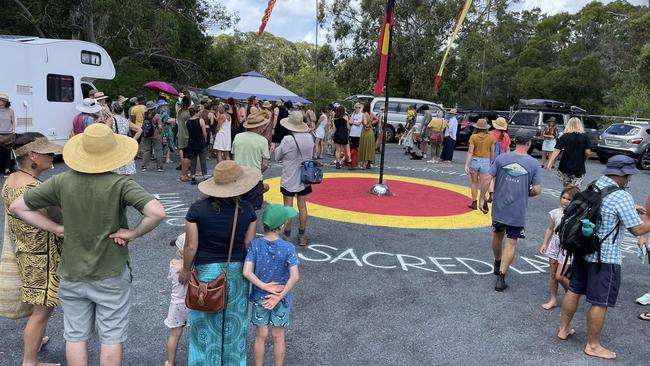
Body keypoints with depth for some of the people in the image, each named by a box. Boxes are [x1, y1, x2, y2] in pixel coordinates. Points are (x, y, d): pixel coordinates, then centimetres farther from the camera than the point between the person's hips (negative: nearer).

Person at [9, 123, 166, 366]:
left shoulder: (61, 182, -8)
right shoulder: (120, 184, -20)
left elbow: (17, 206, 1)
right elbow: (157, 212, -32)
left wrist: (55, 228, 1)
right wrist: (133, 233, -16)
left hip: (72, 274, 3)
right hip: (111, 274, -3)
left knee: (75, 336, 18)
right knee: (111, 337, 12)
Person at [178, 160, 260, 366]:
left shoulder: (197, 209, -17)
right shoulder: (246, 209, -13)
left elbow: (191, 246, -13)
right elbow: (249, 245, -7)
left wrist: (186, 269, 4)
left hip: (207, 271, -1)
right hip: (237, 271, 2)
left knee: (206, 324, 18)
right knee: (233, 323, 20)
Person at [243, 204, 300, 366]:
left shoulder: (255, 245, -14)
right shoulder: (288, 248, -18)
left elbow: (246, 272, -21)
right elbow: (295, 276, -24)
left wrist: (264, 287, -14)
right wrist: (279, 297, -18)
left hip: (259, 297, 1)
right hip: (281, 299, -1)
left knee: (261, 336, 17)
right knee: (278, 337, 15)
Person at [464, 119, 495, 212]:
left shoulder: (474, 137, -6)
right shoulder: (491, 137, -1)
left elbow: (470, 152, -10)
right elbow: (492, 153, 6)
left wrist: (466, 165, -10)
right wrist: (491, 163, 21)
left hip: (474, 160, 0)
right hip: (485, 162, 0)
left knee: (474, 183, 15)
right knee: (484, 183, 2)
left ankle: (474, 202, 20)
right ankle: (483, 199, -22)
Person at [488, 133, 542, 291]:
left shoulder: (501, 158, -4)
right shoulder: (534, 163, -5)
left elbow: (488, 179, -7)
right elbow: (537, 190, -7)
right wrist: (526, 193, 13)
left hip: (499, 207, 2)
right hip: (518, 211, -2)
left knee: (497, 236, 23)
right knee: (511, 243, 4)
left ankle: (498, 264, 42)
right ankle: (501, 277, -2)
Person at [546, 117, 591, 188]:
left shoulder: (564, 137, -2)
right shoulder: (585, 137, -2)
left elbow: (556, 151, -13)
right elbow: (588, 153, -5)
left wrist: (550, 163, -21)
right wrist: (583, 160, 14)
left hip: (565, 168, 1)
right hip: (579, 169, -1)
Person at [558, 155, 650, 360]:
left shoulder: (593, 187, 5)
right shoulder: (622, 197, -19)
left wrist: (631, 211, 18)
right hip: (605, 258, -8)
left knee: (574, 290, 18)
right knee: (600, 303, 4)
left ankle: (564, 329, 32)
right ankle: (593, 346, 17)